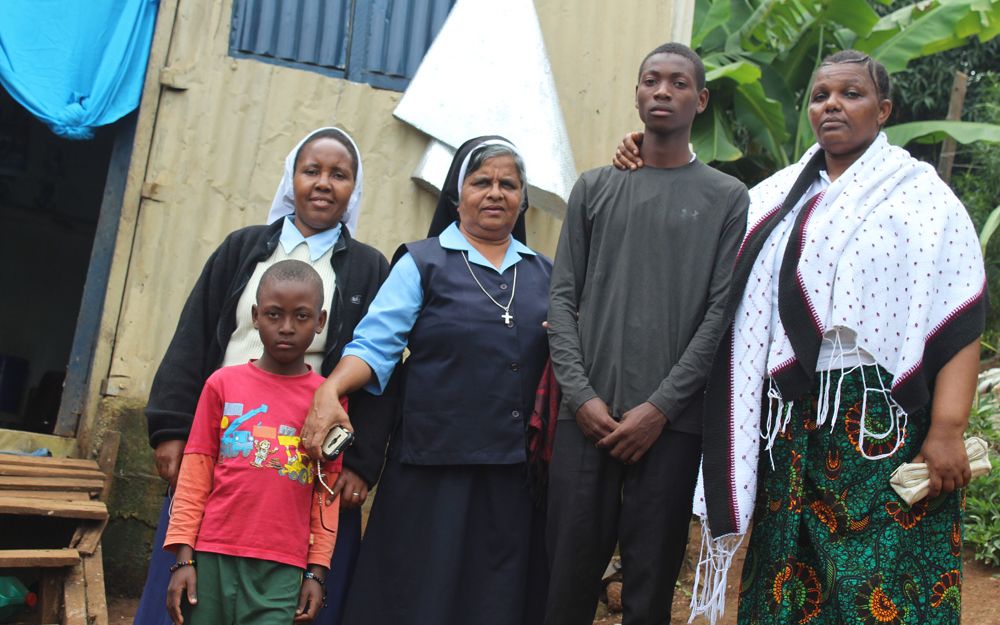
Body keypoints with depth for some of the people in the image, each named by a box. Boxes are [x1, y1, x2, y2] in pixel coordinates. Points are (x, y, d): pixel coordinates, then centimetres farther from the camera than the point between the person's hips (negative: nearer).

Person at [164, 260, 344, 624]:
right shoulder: (223, 384, 3)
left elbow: (327, 493, 4)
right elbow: (195, 475, 5)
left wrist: (317, 571, 2)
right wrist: (183, 557, 2)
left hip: (282, 568, -1)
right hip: (213, 556, 1)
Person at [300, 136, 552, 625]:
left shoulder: (543, 272, 15)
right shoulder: (423, 263, 4)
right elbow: (374, 344, -5)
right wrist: (331, 389, -22)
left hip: (517, 474, 3)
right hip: (434, 468, -3)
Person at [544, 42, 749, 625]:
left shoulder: (726, 198, 7)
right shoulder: (595, 188, 13)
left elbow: (721, 313, 0)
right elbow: (563, 298, 8)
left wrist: (660, 407, -8)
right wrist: (581, 395, -4)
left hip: (672, 422, -1)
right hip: (587, 417, 2)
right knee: (571, 571, 3)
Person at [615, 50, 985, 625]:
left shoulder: (921, 195, 2)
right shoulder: (779, 196, 16)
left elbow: (959, 319, -6)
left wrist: (947, 432, -16)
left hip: (884, 423, -4)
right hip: (791, 423, 5)